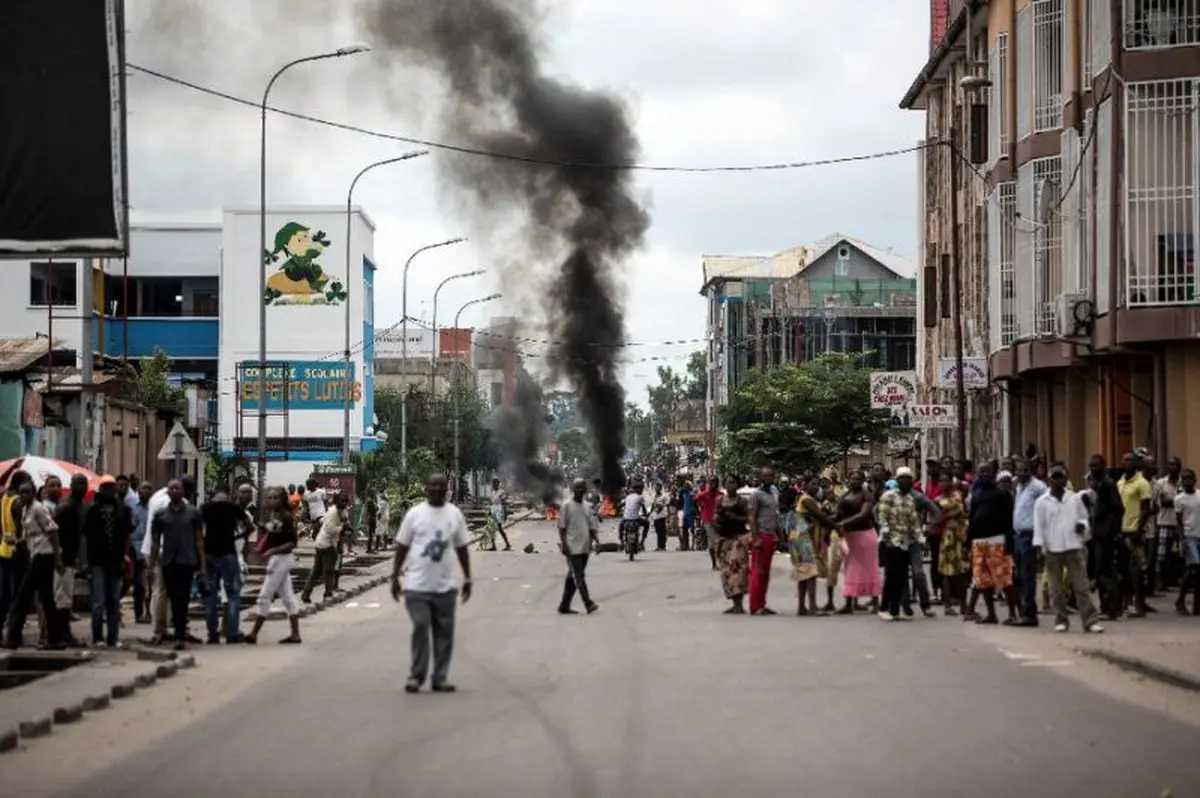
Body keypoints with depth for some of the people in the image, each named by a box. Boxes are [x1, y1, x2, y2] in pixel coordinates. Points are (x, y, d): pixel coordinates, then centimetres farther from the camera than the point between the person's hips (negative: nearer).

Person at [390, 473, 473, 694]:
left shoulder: (455, 514, 5)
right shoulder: (414, 514, 0)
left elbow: (461, 548, 11)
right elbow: (401, 547, 3)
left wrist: (467, 579, 8)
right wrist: (395, 577, 0)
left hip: (445, 586, 2)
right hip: (417, 585, -2)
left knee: (444, 632, 4)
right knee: (420, 629, -5)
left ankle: (440, 678, 11)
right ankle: (416, 675, 6)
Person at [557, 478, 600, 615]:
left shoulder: (586, 507, 15)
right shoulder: (567, 506, -3)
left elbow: (592, 526, 16)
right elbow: (561, 527, -5)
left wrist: (597, 541, 2)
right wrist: (564, 544, -14)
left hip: (584, 547, 7)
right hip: (573, 548, -7)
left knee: (573, 578, 9)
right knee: (579, 576, -12)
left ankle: (564, 606, 15)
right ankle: (588, 604, -20)